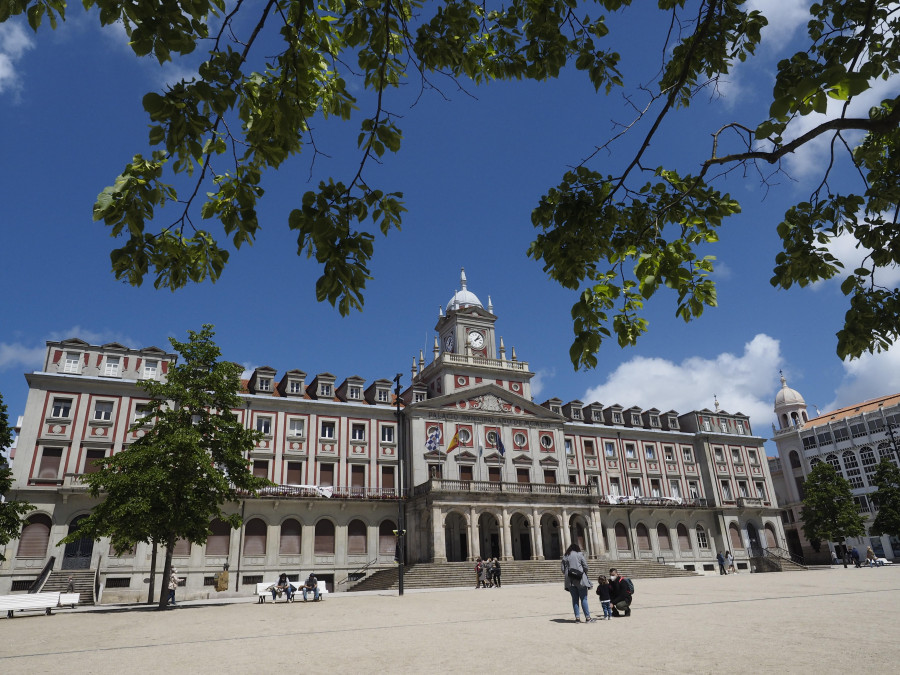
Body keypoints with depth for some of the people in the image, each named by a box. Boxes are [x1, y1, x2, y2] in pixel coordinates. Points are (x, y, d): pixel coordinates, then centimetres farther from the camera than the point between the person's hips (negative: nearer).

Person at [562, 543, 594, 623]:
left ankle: (577, 618, 6)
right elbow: (585, 566, -2)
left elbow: (563, 569, 5)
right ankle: (587, 617, 2)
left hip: (570, 581, 3)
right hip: (580, 580, -3)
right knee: (584, 599, 2)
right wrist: (585, 574, 14)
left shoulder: (565, 556, 9)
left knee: (575, 599, 8)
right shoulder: (579, 554, 0)